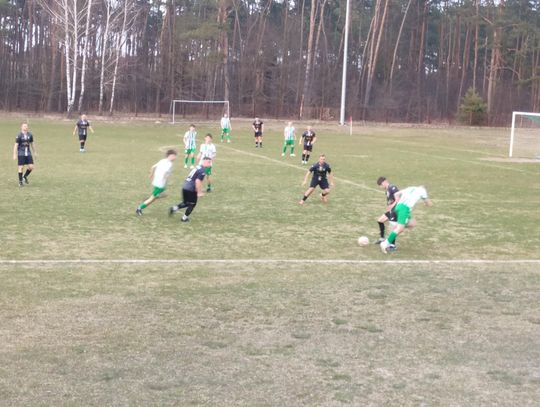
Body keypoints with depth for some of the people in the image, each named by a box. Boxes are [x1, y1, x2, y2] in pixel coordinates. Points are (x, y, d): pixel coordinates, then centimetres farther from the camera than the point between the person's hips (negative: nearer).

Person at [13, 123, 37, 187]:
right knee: (21, 167, -2)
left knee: (31, 167, -3)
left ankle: (25, 176, 23)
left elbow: (32, 144, 18)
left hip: (28, 153, 4)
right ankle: (20, 182, 10)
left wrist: (35, 152, 21)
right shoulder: (19, 136, -8)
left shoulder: (30, 135, 6)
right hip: (21, 154, -4)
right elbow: (16, 145, -7)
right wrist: (14, 155, -11)